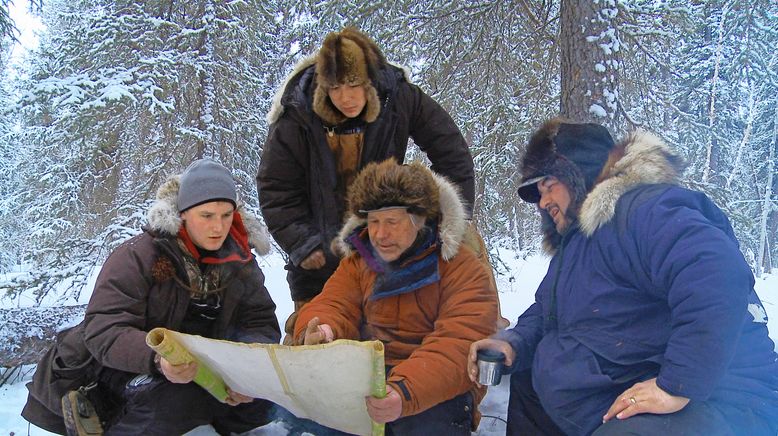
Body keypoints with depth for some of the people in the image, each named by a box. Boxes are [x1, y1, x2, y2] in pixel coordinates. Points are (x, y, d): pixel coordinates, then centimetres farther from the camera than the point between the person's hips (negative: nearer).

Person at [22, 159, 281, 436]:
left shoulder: (240, 261, -3)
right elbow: (103, 330, -25)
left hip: (194, 368, 5)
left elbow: (262, 322, -2)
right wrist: (157, 358, -46)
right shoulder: (137, 256, -18)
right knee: (178, 398, -35)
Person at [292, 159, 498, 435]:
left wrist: (406, 392, -34)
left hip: (434, 388, -4)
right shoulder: (358, 261, 10)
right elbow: (332, 306, 4)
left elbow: (459, 345, -18)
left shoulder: (463, 268, -7)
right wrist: (319, 331, -22)